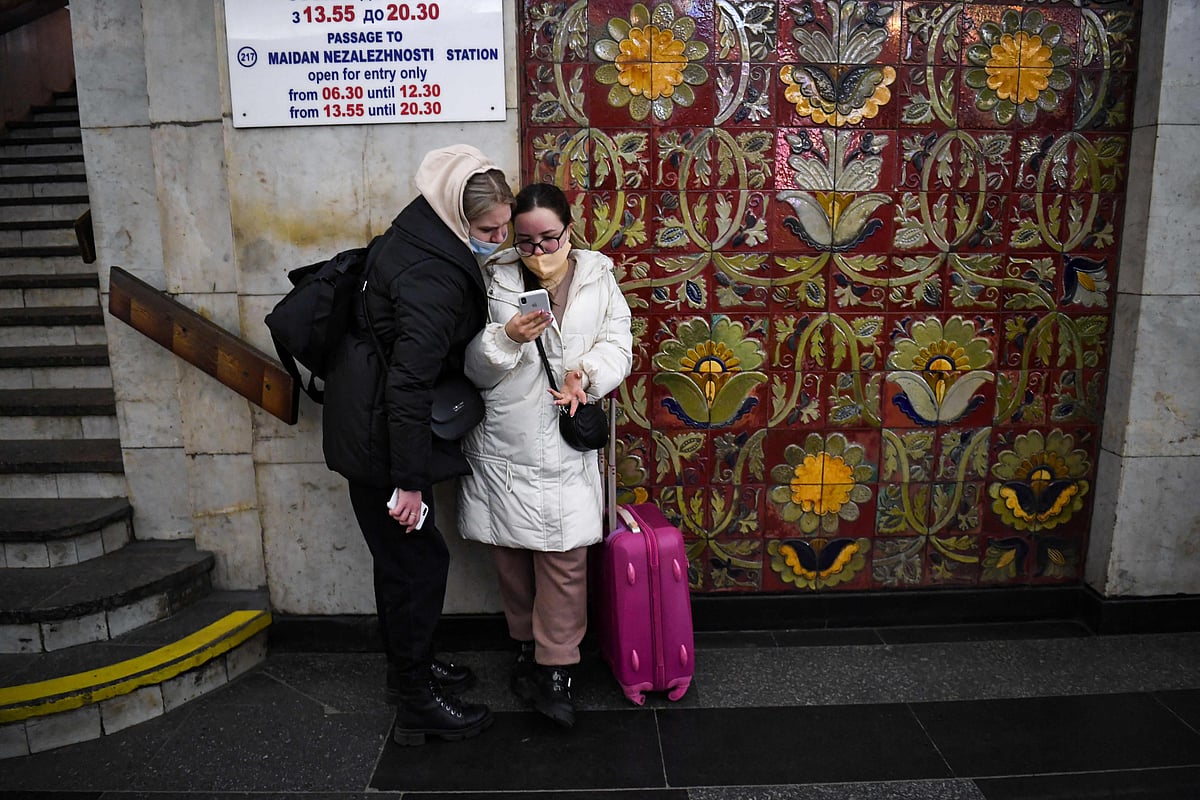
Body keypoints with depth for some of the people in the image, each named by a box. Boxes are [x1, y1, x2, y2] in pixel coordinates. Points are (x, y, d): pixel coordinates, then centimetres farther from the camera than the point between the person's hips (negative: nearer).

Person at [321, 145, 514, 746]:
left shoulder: (425, 232, 3)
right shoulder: (433, 278, -28)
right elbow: (409, 382, -29)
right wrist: (409, 481, -25)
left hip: (368, 419, 10)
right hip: (378, 432, -10)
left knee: (402, 557, 21)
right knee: (417, 560, 2)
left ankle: (409, 666, 40)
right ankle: (416, 706, 19)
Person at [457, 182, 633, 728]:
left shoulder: (598, 279, 3)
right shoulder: (496, 282, 1)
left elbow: (618, 346, 2)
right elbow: (475, 369, -2)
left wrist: (587, 374, -18)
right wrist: (507, 338, -21)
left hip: (566, 451, -1)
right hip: (503, 450, 1)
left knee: (564, 560, -1)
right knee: (511, 556, 13)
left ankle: (556, 669, 14)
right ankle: (525, 646, 35)